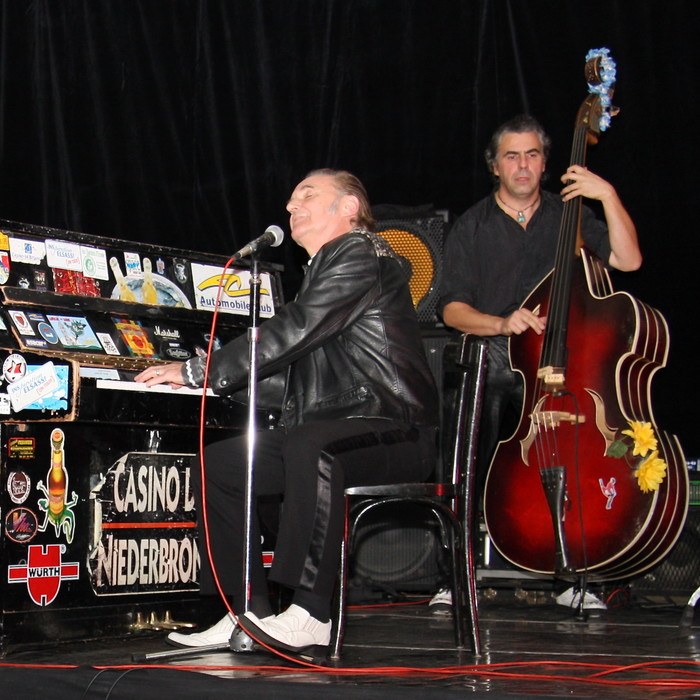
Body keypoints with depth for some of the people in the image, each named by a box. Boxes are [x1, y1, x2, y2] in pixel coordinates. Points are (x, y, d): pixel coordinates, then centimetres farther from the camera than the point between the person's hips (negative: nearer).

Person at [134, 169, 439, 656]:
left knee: (308, 445, -39)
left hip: (393, 432, -10)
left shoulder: (361, 256, -7)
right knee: (219, 463, 2)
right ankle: (250, 617, -1)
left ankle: (313, 613, -35)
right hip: (333, 430, 10)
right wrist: (202, 374, 13)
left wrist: (197, 372, -13)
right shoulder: (325, 268, 25)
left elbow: (290, 336, -17)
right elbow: (291, 357, 23)